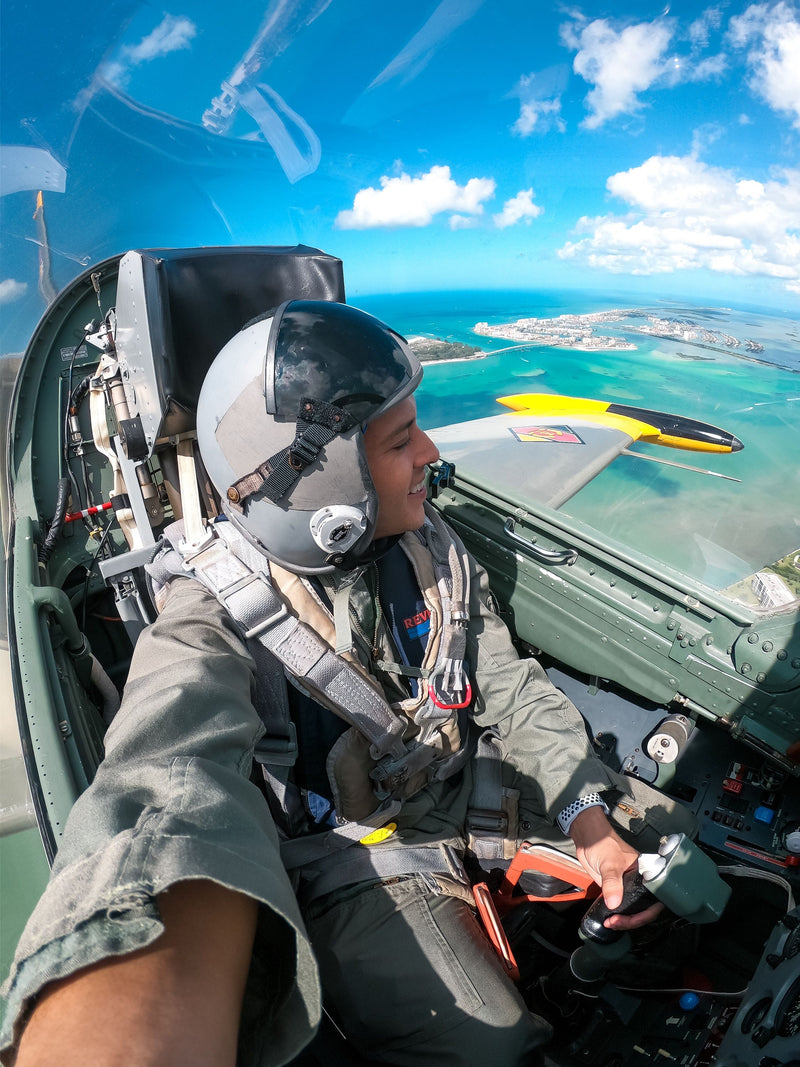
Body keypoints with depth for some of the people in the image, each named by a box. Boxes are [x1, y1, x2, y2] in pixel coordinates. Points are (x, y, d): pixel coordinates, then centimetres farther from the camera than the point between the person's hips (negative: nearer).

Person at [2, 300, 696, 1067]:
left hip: (475, 776, 6)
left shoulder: (427, 545, -8)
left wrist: (590, 820, -10)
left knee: (669, 838, 8)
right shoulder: (213, 623, -26)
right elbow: (177, 813, -44)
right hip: (359, 852, -5)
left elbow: (511, 684, -2)